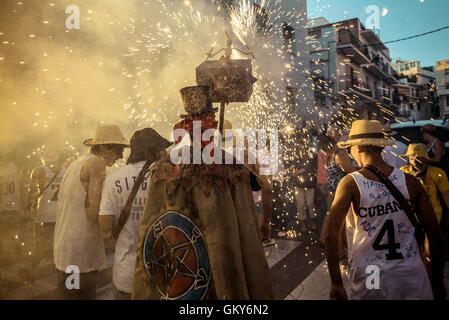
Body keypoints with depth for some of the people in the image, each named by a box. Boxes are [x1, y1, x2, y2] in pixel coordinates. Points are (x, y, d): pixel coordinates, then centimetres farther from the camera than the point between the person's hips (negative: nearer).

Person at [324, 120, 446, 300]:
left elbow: (330, 234, -22)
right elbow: (436, 237, 1)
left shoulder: (350, 183, -12)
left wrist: (336, 284, -15)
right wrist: (438, 283, 13)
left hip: (367, 285, 0)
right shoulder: (411, 182, -4)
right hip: (411, 281, 1)